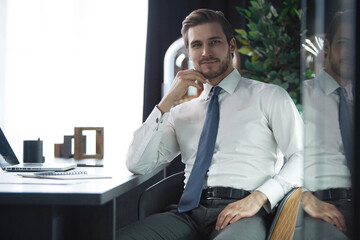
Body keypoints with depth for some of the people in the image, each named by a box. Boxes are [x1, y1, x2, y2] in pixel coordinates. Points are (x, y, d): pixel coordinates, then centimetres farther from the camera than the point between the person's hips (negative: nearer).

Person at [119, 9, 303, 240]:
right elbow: (137, 165, 12)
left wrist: (259, 197, -14)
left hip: (244, 212, -4)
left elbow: (302, 156, 1)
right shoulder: (182, 112, 23)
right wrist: (168, 101, 6)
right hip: (191, 211, 4)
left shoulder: (269, 97, 13)